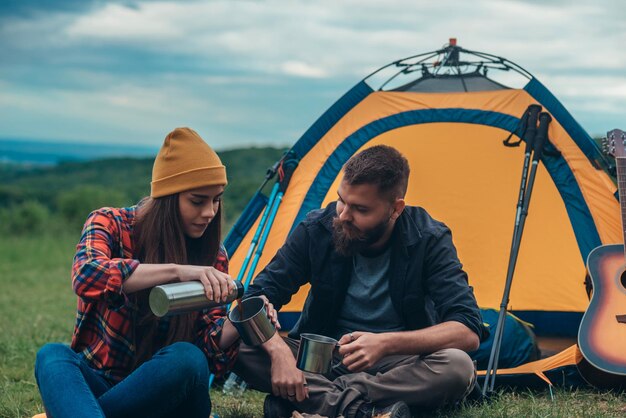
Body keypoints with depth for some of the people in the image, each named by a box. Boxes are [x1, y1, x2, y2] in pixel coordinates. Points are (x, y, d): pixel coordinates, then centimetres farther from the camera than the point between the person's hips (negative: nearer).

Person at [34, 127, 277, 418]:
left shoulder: (213, 256, 2)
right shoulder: (110, 223, -6)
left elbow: (212, 346, -5)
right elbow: (86, 276, -29)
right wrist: (176, 270, -38)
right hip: (98, 380, -1)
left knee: (187, 359, -33)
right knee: (53, 356, -33)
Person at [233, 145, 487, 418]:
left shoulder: (428, 240, -14)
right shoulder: (317, 229, -10)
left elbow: (469, 331, -20)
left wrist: (387, 342, -33)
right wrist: (278, 350, -32)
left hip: (397, 362, -1)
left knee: (459, 367, -35)